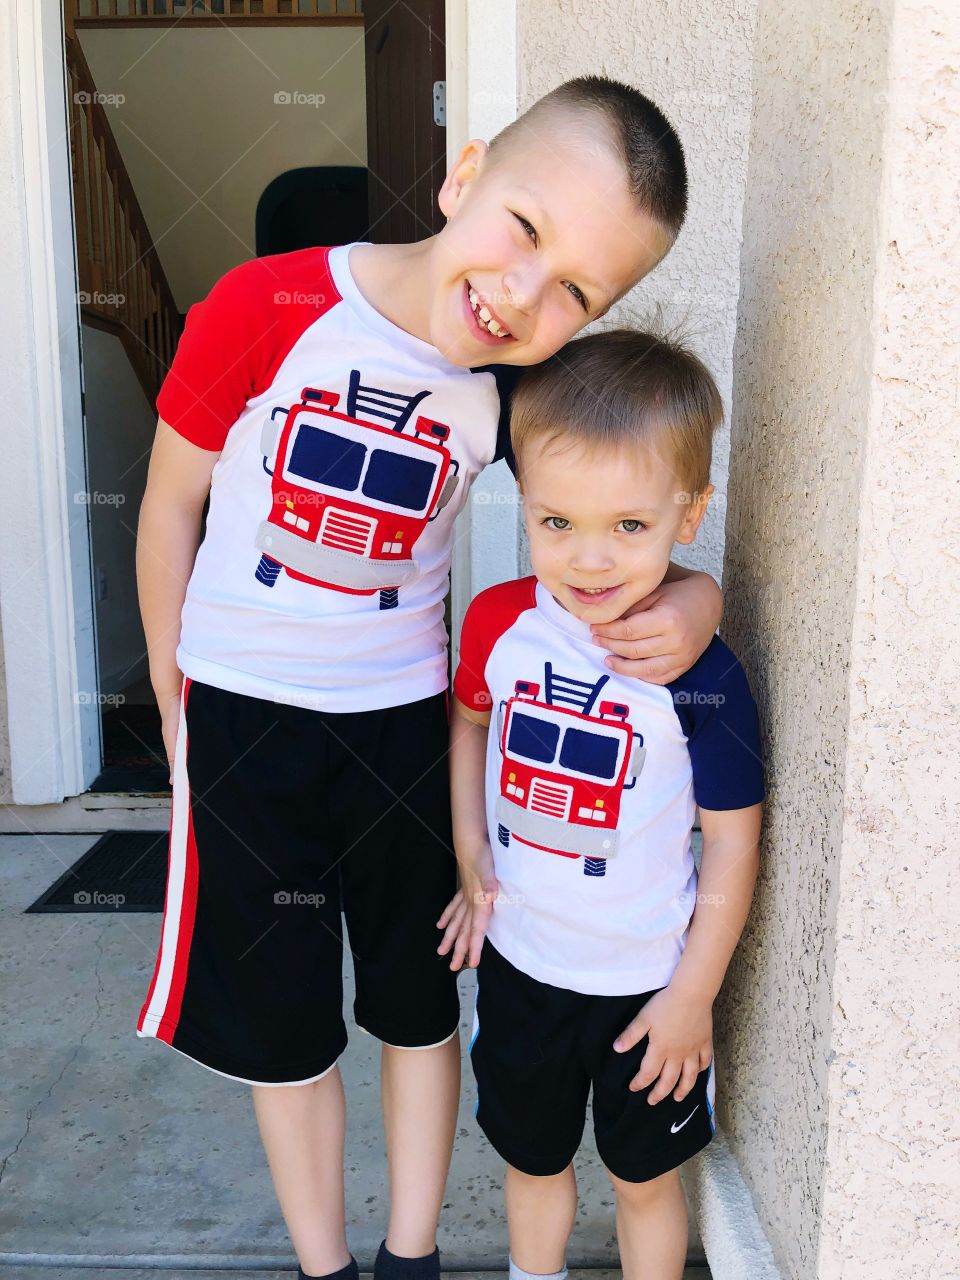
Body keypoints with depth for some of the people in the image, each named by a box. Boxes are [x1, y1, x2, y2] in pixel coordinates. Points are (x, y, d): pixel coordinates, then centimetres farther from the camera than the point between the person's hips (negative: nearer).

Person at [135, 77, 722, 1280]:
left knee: (420, 1002, 15)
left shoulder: (522, 383, -12)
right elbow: (172, 503, -6)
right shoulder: (260, 310, -18)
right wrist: (173, 695, 1)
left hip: (406, 717, 2)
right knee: (282, 1020, 13)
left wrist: (692, 597, -27)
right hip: (243, 717, -1)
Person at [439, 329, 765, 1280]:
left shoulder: (699, 676, -24)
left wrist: (694, 994, -9)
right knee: (532, 1160, 26)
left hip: (644, 985, -3)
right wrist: (470, 857, 1)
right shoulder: (499, 622, -13)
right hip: (518, 962, 4)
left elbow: (732, 844, -14)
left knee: (644, 1177, 21)